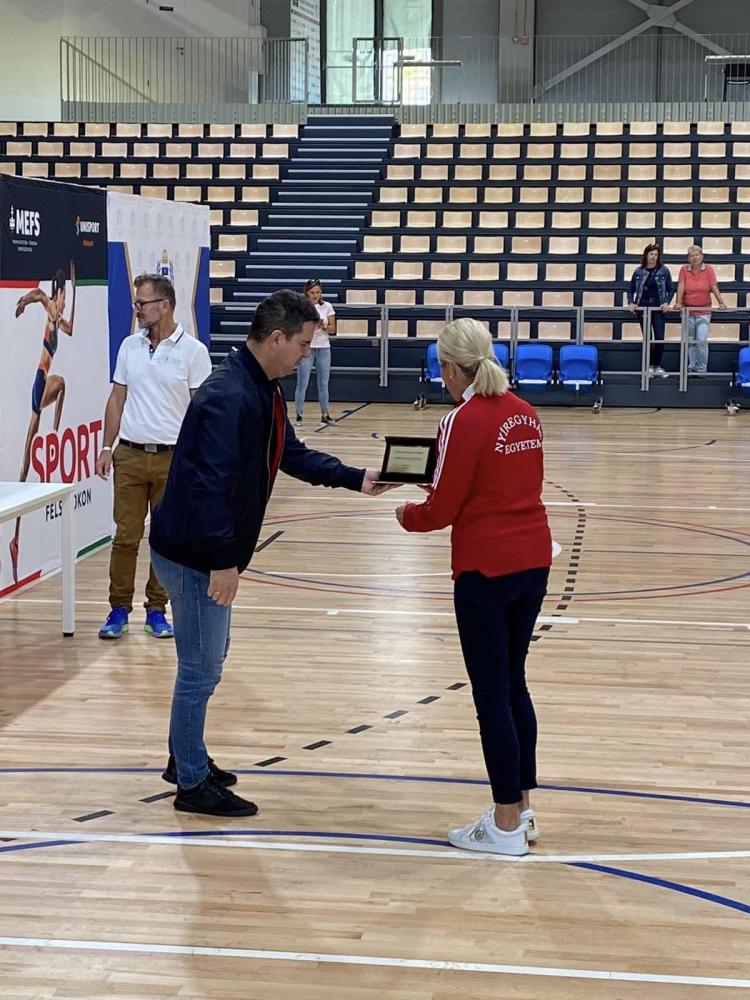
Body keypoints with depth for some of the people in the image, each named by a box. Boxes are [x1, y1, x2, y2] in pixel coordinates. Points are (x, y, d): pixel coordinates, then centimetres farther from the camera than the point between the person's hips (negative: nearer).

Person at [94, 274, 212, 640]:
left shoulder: (192, 351, -4)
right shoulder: (129, 346, 7)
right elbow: (117, 399, 12)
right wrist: (107, 447, 6)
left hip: (173, 458, -3)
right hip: (130, 455, 3)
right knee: (125, 536, 3)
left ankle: (157, 611, 16)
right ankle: (119, 609, 12)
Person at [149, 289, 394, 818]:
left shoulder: (265, 390, 7)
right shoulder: (228, 396, -25)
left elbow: (292, 454, 18)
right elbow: (210, 485, -29)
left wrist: (355, 478, 10)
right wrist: (223, 561, -27)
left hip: (210, 552, 10)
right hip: (193, 554, -10)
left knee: (206, 661, 21)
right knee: (201, 669, 1)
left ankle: (187, 759, 36)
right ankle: (193, 784, 14)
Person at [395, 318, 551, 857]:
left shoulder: (465, 420, -14)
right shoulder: (525, 413, 7)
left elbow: (441, 510, -11)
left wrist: (407, 514, 9)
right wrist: (452, 491, 18)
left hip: (486, 570, -7)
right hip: (534, 561, 7)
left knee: (492, 696, 2)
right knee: (514, 685, 18)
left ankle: (506, 826, 10)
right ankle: (524, 809, 25)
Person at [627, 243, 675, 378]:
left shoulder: (664, 271, 0)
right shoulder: (639, 272, 2)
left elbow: (671, 289, 2)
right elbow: (631, 290, 8)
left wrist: (667, 302, -12)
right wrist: (631, 303, -8)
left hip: (658, 308, -1)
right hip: (643, 308, 1)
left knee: (660, 338, -7)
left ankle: (657, 366, 4)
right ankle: (649, 366, 14)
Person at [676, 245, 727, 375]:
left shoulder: (708, 269, -1)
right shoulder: (684, 269, 0)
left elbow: (714, 287, -6)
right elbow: (681, 286, -8)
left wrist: (721, 303, -16)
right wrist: (678, 303, -20)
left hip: (704, 311, -1)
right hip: (687, 311, 1)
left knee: (702, 340, -9)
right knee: (690, 341, 6)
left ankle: (702, 369, -1)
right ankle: (692, 367, 15)